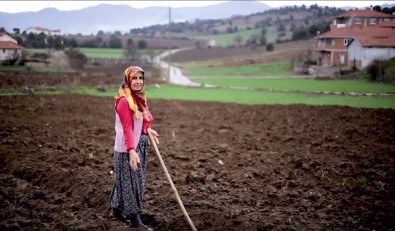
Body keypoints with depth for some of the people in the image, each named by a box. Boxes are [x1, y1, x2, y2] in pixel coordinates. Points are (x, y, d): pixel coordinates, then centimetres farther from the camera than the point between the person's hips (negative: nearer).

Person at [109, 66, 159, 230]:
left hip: (140, 145, 9)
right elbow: (127, 128, -25)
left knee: (136, 181, 16)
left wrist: (148, 130, 3)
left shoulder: (139, 98, 10)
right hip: (128, 148, -9)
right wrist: (131, 151, -31)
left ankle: (118, 210, 30)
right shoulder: (124, 101, -18)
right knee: (131, 182, 0)